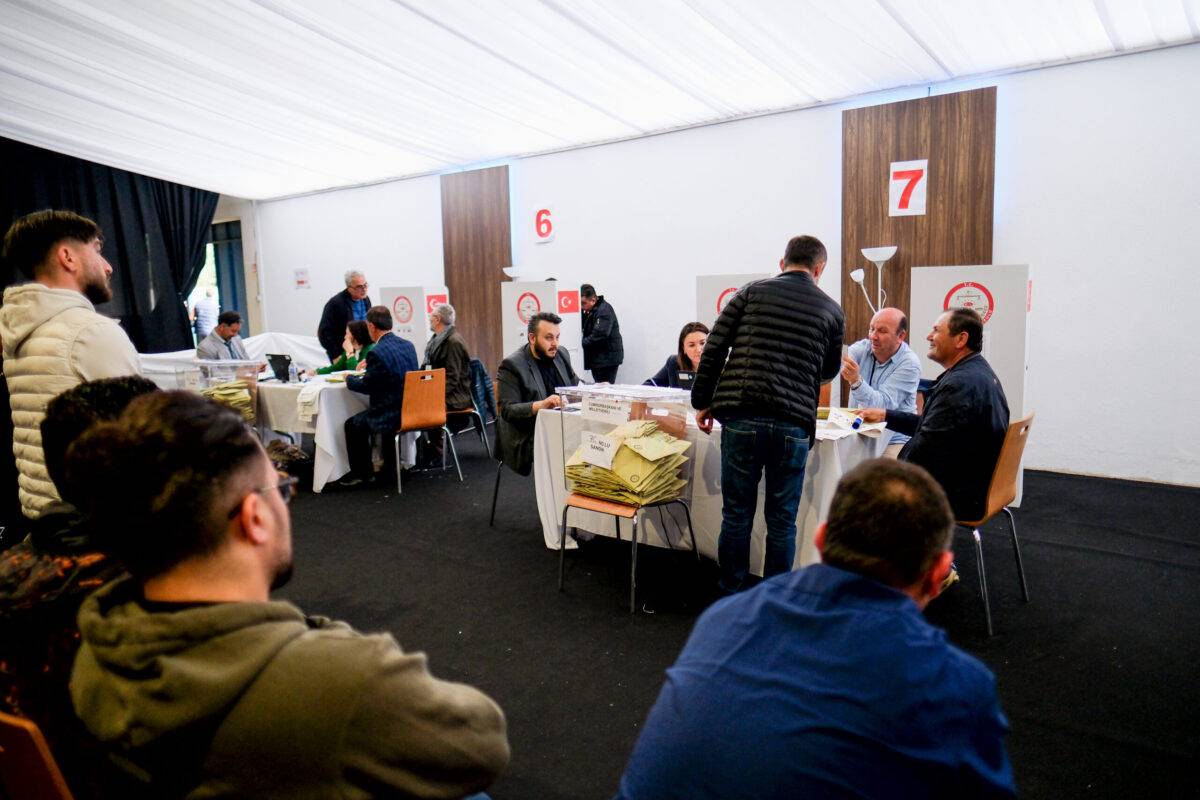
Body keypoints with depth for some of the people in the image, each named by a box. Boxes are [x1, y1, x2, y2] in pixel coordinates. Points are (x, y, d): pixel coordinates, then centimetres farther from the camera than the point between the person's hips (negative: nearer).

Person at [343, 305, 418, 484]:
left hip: (391, 416, -8)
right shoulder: (408, 345, 4)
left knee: (352, 425, 14)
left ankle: (361, 472, 22)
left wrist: (349, 379, 10)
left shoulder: (376, 353, -19)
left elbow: (366, 386, -8)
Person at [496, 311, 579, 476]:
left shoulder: (562, 354, 12)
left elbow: (576, 385, 23)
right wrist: (540, 405, -30)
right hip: (529, 440, -6)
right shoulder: (511, 365, -8)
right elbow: (507, 410, -14)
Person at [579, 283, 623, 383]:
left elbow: (599, 335, -25)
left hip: (607, 357, -9)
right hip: (596, 358, 9)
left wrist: (581, 343, -19)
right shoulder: (589, 312, 14)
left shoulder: (604, 310, -15)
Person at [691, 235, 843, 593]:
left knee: (737, 515, 9)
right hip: (793, 425, 0)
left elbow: (713, 350, 2)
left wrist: (702, 402, 10)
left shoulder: (752, 292, 9)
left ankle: (731, 598, 20)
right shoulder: (831, 310, 12)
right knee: (782, 520, 10)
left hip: (742, 419, 0)